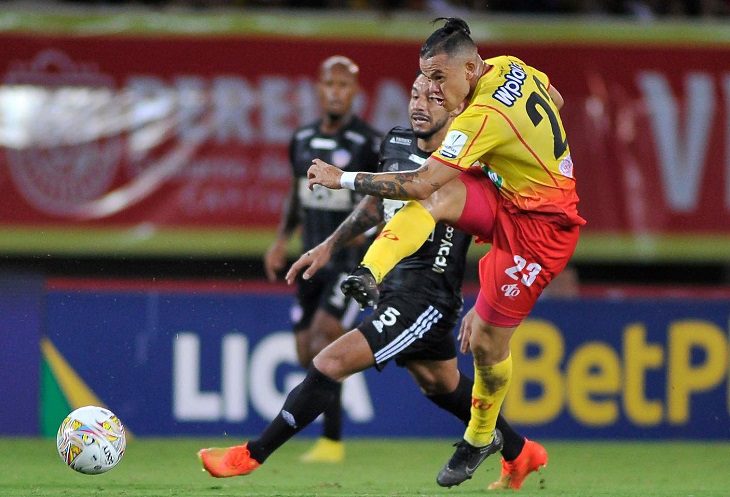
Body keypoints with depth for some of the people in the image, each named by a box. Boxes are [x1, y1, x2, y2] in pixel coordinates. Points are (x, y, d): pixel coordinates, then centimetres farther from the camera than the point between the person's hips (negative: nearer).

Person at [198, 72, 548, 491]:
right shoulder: (396, 144, 6)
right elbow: (376, 204, 20)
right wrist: (329, 247, 21)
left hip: (426, 297, -9)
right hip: (394, 284, 9)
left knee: (331, 364, -14)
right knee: (441, 384, 25)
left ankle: (251, 456, -5)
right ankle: (522, 453, 45)